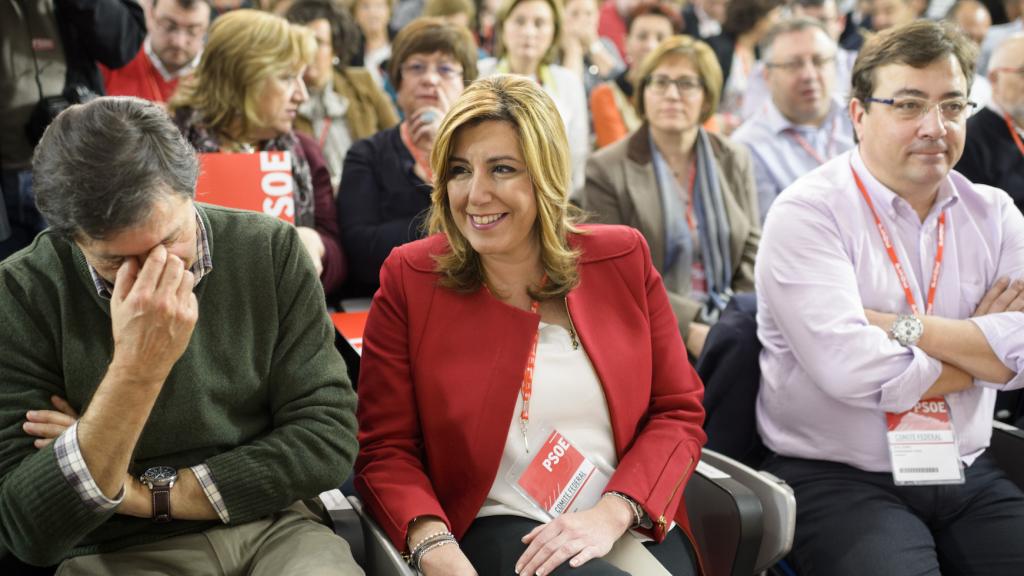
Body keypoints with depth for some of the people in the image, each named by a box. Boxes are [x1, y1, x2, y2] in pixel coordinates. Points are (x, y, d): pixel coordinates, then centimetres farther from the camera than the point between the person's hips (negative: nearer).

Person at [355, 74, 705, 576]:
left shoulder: (622, 258, 6)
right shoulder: (409, 279, 2)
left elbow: (679, 412, 7)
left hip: (634, 527, 3)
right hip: (495, 529, -3)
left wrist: (613, 513, -10)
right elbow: (385, 450, 2)